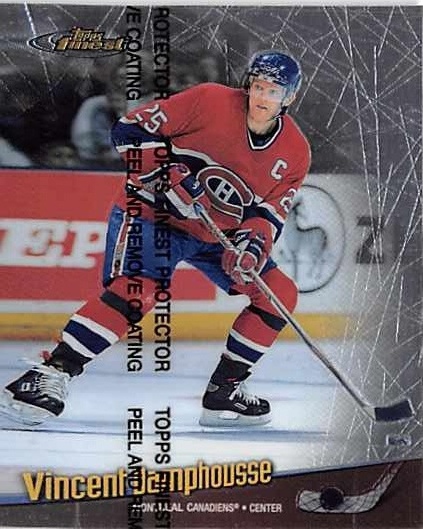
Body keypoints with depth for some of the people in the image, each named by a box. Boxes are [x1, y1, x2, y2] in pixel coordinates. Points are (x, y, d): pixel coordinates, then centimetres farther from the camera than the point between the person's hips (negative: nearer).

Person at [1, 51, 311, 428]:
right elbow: (129, 130, -14)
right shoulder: (209, 100, -15)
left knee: (281, 294, -2)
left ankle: (224, 390, 8)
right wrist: (167, 173, -26)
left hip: (221, 234, 6)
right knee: (136, 291, -29)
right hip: (154, 210, -6)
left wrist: (254, 242, -25)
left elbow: (270, 214, -4)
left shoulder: (296, 153, -3)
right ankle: (51, 375, -22)